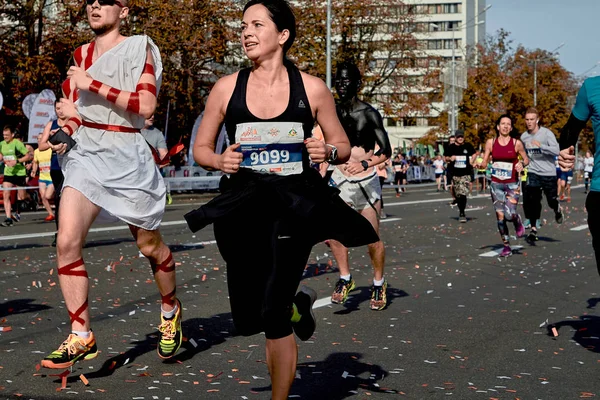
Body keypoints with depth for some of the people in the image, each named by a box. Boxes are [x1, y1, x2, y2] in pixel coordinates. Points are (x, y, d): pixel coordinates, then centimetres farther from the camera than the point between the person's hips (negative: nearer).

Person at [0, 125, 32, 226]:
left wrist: (16, 161, -22)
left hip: (19, 173, -4)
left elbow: (28, 156, -14)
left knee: (21, 196, 8)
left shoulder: (17, 143, -13)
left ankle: (17, 213, 33)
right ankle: (9, 219, -10)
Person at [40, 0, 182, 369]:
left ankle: (171, 311, 37)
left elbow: (145, 105, -19)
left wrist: (92, 84, -19)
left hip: (127, 159, -4)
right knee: (67, 242, -12)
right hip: (86, 155, 5)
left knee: (150, 246, 9)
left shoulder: (138, 48, -6)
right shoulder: (81, 55, 12)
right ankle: (81, 337, -3)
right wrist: (62, 132, 1)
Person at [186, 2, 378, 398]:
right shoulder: (227, 87, 1)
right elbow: (201, 148, 9)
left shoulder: (312, 88, -1)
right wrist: (220, 161, -12)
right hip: (243, 207, 3)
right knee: (247, 319, 8)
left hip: (296, 206, -2)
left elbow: (343, 147, 8)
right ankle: (299, 302, 42)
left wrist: (328, 151, -15)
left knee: (273, 316, -11)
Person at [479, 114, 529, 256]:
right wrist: (479, 164, -17)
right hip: (496, 184, 3)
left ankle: (518, 223, 19)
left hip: (512, 184, -2)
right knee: (500, 217, 3)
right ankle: (506, 247, 15)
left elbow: (526, 159, 7)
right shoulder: (491, 142, 2)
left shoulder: (516, 143, -4)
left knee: (510, 214, -18)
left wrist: (522, 164, -15)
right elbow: (484, 161, 5)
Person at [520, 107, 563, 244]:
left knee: (552, 200, 8)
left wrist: (541, 146, -34)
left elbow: (556, 151, -23)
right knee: (531, 201, -11)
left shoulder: (546, 133, -11)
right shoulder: (523, 137, 5)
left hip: (548, 173, -3)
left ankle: (557, 209, 45)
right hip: (533, 173, 3)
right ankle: (533, 229, -4)